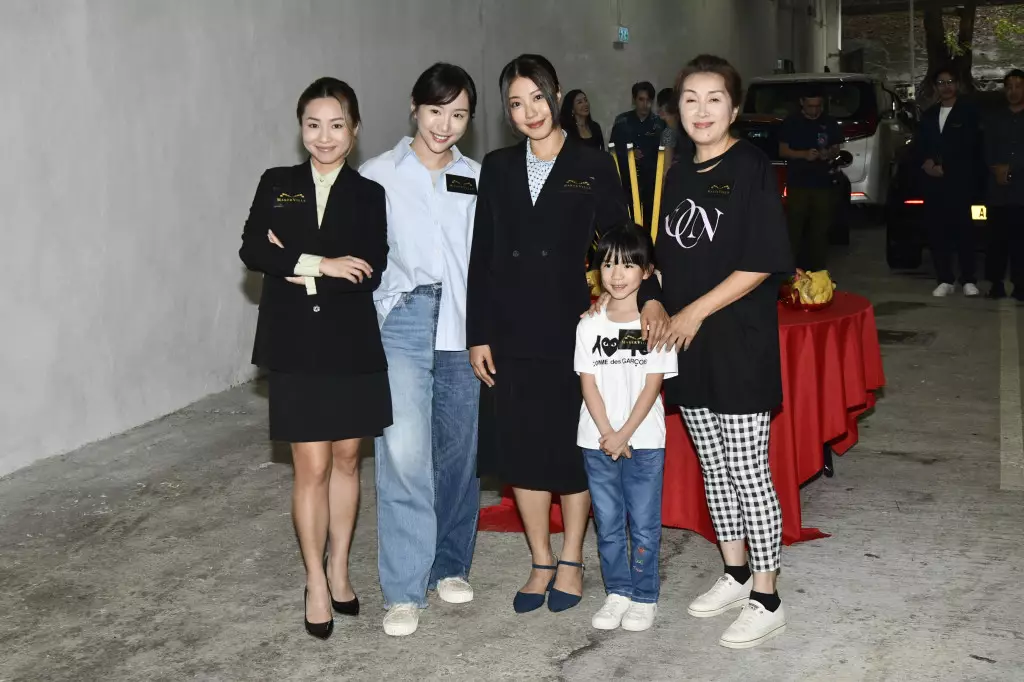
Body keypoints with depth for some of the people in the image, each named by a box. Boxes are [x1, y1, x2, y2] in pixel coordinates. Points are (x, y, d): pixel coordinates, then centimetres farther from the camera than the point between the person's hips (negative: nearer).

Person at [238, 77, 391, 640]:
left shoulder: (369, 195, 3)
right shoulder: (276, 185, 6)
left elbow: (371, 272, -10)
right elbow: (252, 250, -9)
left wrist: (298, 267, -13)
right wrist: (321, 264, -17)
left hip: (352, 345, 1)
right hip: (296, 346, -1)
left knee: (345, 459, 11)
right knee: (312, 466, 0)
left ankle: (339, 568, 27)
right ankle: (315, 581, 16)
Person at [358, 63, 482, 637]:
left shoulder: (478, 180, 9)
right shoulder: (379, 175, 2)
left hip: (463, 325, 3)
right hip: (403, 320, -3)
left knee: (457, 449, 9)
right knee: (404, 453, -12)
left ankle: (450, 565, 27)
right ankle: (405, 590, -2)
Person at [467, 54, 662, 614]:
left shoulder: (593, 167, -1)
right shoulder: (497, 169, 6)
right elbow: (481, 258, 6)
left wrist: (649, 296, -19)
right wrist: (478, 335, 2)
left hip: (570, 331, -3)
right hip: (510, 334, 3)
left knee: (572, 449, 7)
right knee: (520, 448, 9)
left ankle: (571, 563, 25)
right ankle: (541, 563, 25)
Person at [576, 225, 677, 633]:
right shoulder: (589, 327, 3)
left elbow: (652, 385, -8)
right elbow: (589, 384, 0)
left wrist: (624, 434, -13)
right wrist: (607, 434, -11)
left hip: (644, 440, -3)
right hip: (597, 442, 3)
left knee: (644, 523, 4)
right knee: (608, 523, 11)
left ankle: (644, 597, 17)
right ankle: (617, 594, 23)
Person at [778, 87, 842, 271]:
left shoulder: (830, 123, 9)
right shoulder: (791, 122, 0)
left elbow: (836, 149, 15)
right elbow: (782, 150, -1)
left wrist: (829, 154, -9)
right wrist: (804, 154, -17)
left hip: (823, 184, 3)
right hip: (797, 184, -3)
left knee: (820, 229, 5)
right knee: (795, 228, -6)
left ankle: (818, 271, 12)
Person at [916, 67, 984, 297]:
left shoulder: (968, 113, 3)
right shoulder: (928, 115, 18)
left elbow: (972, 150, -5)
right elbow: (920, 147, 18)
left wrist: (945, 168, -11)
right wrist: (926, 163, -4)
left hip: (960, 183, -4)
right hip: (933, 184, 4)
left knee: (963, 232, -5)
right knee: (937, 232, 2)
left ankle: (968, 281, 0)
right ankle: (945, 280, 8)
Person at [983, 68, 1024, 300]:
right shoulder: (995, 118, 19)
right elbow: (987, 151, 12)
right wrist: (996, 168, -6)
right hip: (998, 189, 2)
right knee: (997, 238, -1)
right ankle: (996, 284, 3)